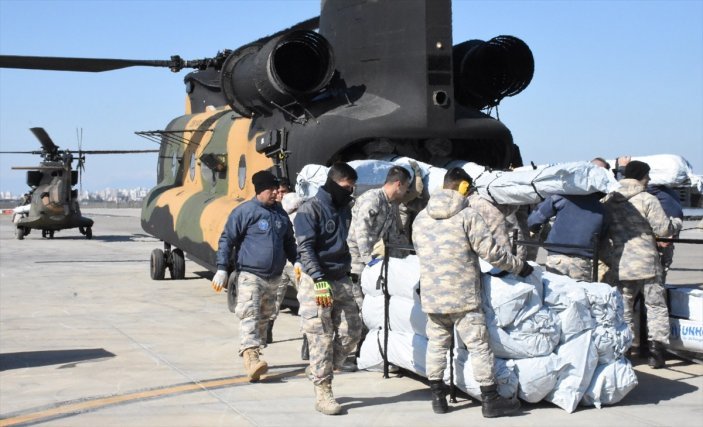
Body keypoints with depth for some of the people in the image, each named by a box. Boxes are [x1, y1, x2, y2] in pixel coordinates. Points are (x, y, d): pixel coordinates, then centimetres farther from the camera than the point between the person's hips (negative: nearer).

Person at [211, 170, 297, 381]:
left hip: (273, 277, 7)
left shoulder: (280, 213, 13)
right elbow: (227, 239, -8)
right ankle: (250, 357, -28)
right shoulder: (244, 211, -7)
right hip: (250, 275, -7)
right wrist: (222, 269, -13)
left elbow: (289, 241, 25)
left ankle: (254, 358, 23)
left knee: (264, 317, 13)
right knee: (250, 315, -18)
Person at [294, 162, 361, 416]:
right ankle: (323, 393, 2)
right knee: (321, 339, -5)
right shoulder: (310, 209, -9)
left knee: (351, 333, 5)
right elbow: (305, 249, -16)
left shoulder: (344, 208, 13)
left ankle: (318, 371, 24)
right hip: (316, 282, -7)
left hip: (342, 280, 7)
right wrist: (320, 282, -25)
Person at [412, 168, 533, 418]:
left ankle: (438, 397, 17)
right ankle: (490, 400, 5)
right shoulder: (468, 216, -10)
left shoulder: (420, 218, 8)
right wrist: (520, 267, 1)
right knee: (479, 346, 1)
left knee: (436, 345, 14)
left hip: (431, 296, 5)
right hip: (463, 296, -5)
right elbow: (492, 252, -12)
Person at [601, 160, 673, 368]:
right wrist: (673, 226, 11)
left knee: (623, 309, 10)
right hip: (646, 264, -4)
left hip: (618, 266, 4)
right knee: (656, 306, 8)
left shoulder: (608, 201, 6)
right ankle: (656, 349, 4)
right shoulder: (647, 199, -10)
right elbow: (664, 229, -10)